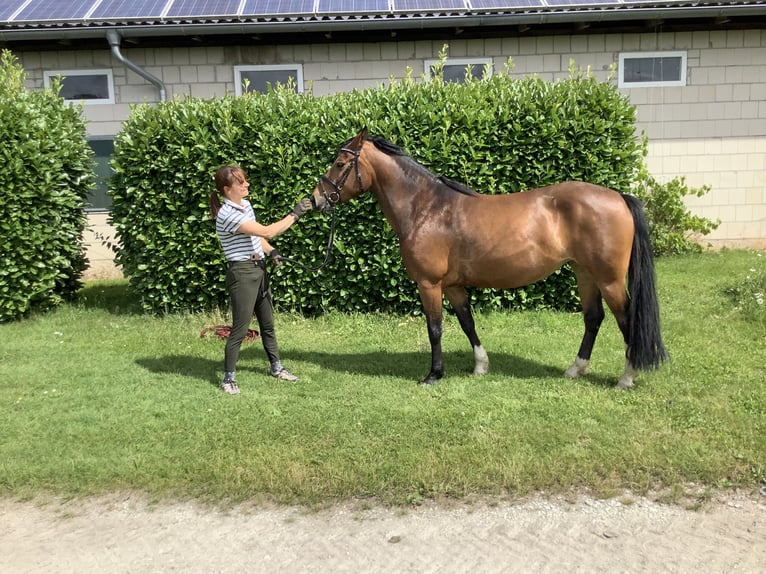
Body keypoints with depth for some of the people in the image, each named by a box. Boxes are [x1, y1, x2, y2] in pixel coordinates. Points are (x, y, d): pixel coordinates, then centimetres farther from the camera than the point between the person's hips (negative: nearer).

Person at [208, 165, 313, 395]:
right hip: (242, 274, -9)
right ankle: (228, 378, 13)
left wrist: (271, 251, 0)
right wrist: (295, 214, -22)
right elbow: (267, 231, -26)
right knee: (240, 328, -1)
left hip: (259, 269, 9)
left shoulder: (245, 204, 8)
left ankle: (276, 366, 33)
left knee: (268, 323, 18)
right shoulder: (228, 215, -21)